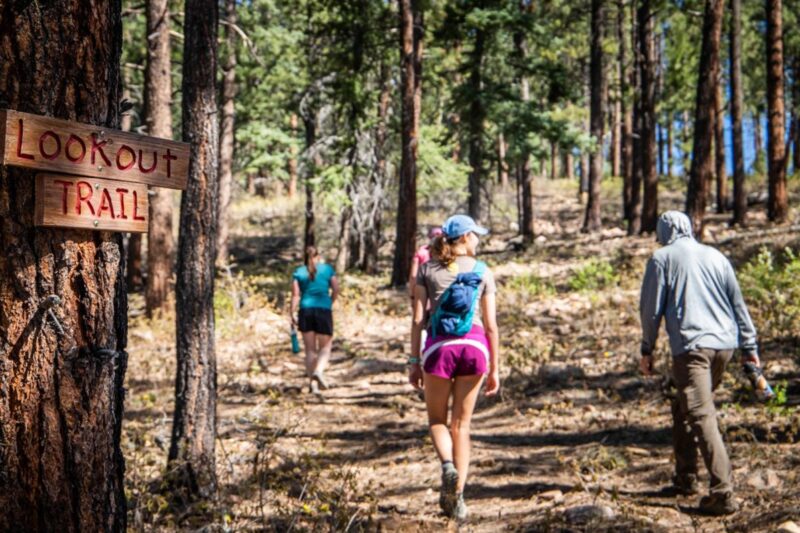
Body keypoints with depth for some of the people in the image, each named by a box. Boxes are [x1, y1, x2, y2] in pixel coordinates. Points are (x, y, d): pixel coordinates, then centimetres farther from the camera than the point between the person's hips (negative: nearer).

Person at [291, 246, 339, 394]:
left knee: (310, 349, 9)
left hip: (305, 311, 2)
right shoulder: (327, 269, 6)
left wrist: (292, 314, -2)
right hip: (324, 310, -2)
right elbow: (336, 289, 2)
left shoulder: (298, 272, 7)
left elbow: (295, 295, -2)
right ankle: (319, 371, -19)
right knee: (325, 347, 9)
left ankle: (312, 383, 4)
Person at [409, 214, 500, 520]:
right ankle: (456, 496, 8)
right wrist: (494, 369, 12)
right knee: (461, 424, 12)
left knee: (437, 419, 17)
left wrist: (414, 361, 6)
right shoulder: (482, 272, 9)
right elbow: (491, 325, 6)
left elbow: (418, 319, 2)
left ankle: (448, 465, -13)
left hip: (439, 346, -1)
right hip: (474, 345, 1)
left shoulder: (428, 269, 9)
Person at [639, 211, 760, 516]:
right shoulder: (716, 257, 17)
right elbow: (738, 305, 16)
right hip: (725, 344, 6)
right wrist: (749, 347, 19)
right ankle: (685, 478, 24)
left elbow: (651, 309, 1)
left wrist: (647, 350, 11)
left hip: (690, 345, -6)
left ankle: (723, 493, -20)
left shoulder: (662, 259, 3)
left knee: (701, 418, -11)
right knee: (683, 409, 21)